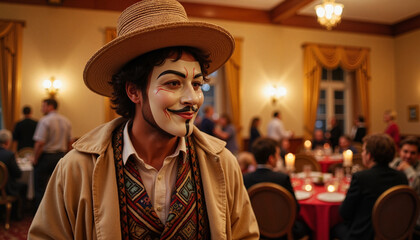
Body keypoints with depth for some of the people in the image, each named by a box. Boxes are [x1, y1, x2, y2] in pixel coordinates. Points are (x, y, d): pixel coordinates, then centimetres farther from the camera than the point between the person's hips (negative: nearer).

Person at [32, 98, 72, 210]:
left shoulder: (45, 121, -13)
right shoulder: (66, 121, 8)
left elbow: (40, 143, -17)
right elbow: (69, 142, 11)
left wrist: (35, 159, -6)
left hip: (45, 157, -6)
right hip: (61, 157, 6)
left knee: (40, 188, 3)